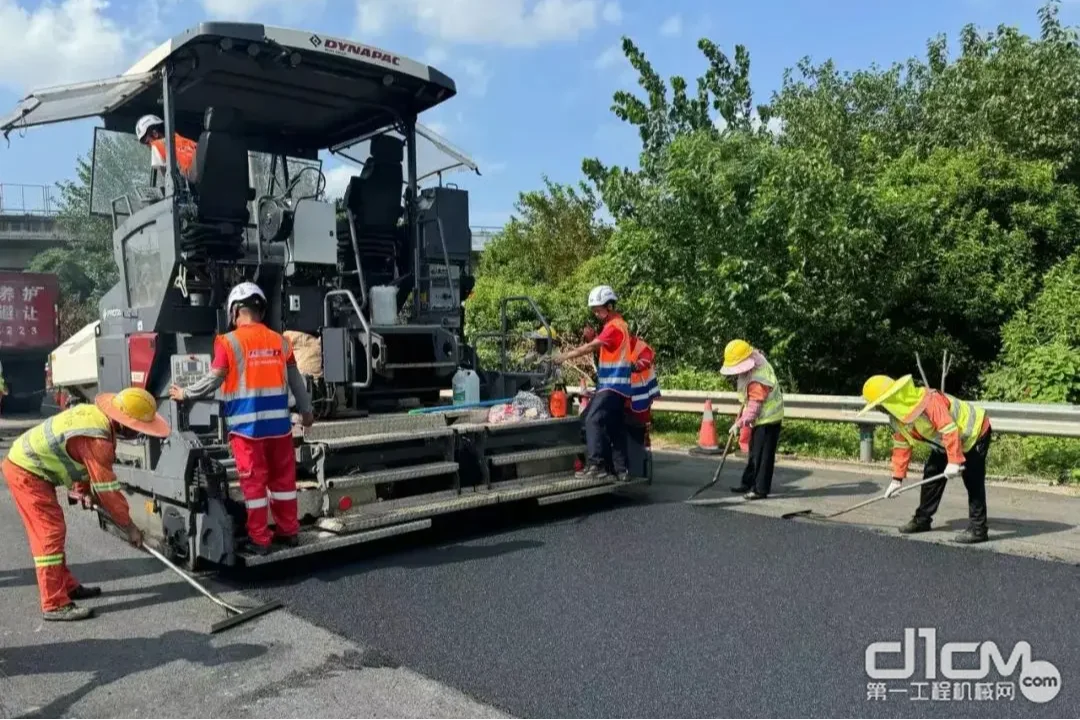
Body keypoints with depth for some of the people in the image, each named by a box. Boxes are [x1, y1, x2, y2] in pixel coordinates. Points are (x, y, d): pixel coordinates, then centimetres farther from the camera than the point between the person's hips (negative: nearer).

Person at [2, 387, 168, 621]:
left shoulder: (96, 414, -2)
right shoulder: (97, 438, -30)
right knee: (49, 532, -9)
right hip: (26, 471, -10)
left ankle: (67, 586, 28)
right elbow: (107, 488, -23)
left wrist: (84, 490, 14)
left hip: (26, 462, 10)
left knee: (52, 529, 17)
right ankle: (54, 605, -6)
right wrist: (129, 526, -14)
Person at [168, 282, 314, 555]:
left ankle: (260, 539, 12)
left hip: (247, 425, -3)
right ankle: (289, 531, 23)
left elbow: (213, 380, -6)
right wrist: (306, 410, 24)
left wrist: (185, 394, 11)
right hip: (278, 423, 4)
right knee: (283, 477, 14)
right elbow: (295, 380, 11)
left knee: (253, 482, 5)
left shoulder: (229, 342, -6)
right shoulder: (280, 341, 6)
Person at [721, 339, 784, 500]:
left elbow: (754, 406, -30)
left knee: (763, 455, -5)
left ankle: (761, 489, 1)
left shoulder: (758, 380, -30)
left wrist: (740, 423, -30)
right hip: (759, 418, 10)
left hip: (768, 419, -10)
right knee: (753, 452, 17)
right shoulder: (752, 369, -1)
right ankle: (748, 483, 28)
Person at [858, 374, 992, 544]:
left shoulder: (928, 401, -35)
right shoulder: (896, 418, -5)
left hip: (974, 433, -9)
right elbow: (901, 446, 2)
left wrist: (954, 461, -38)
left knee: (973, 482, -12)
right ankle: (922, 519, 18)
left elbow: (949, 429, -37)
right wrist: (897, 478, 2)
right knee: (931, 474, 8)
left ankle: (978, 529, -4)